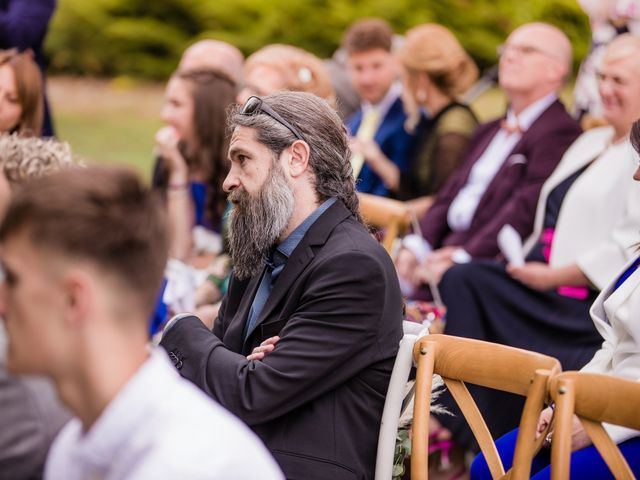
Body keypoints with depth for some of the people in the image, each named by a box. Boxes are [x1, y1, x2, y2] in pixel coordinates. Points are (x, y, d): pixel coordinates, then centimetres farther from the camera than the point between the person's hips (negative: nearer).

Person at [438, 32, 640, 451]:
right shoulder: (592, 142, 24)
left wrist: (553, 276, -16)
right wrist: (528, 268, 7)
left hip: (590, 305, -9)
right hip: (546, 280, 9)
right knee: (462, 280, -16)